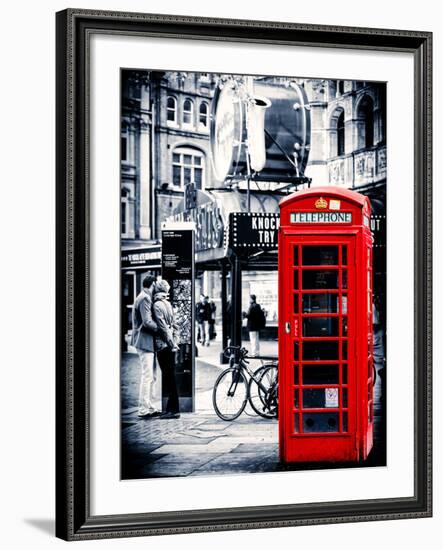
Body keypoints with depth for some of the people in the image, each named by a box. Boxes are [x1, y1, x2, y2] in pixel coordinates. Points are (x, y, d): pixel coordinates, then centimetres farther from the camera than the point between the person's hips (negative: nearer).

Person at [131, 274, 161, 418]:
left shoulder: (145, 297, 18)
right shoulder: (145, 298, -14)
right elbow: (147, 322, -21)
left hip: (146, 341, 10)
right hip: (145, 341, -10)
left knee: (151, 376, 14)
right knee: (147, 375, -9)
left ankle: (149, 407, 18)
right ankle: (143, 409, -7)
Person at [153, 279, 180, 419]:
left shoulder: (157, 305, -11)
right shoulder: (168, 303, 14)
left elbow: (163, 326, -16)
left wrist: (171, 343, -13)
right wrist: (174, 342, 16)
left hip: (163, 345, -8)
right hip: (170, 345, 8)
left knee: (169, 377, -6)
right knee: (170, 377, 10)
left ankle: (173, 409, -5)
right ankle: (172, 408, 13)